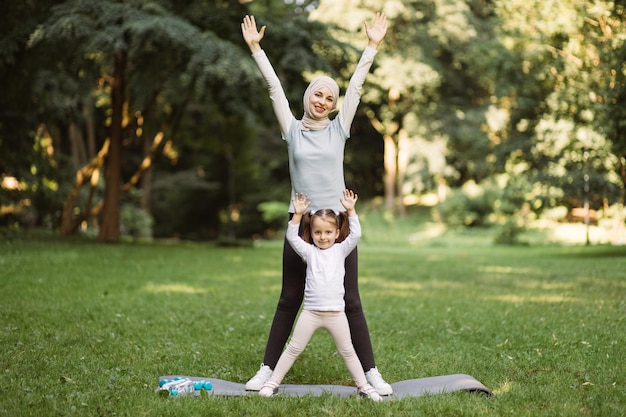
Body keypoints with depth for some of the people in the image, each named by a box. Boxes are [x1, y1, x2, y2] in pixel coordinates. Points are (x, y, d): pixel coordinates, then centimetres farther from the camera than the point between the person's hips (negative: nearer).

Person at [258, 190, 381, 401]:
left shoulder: (340, 250, 6)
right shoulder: (309, 251, 5)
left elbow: (355, 234, -6)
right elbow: (292, 237, -5)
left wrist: (351, 211, -14)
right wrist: (297, 215, -14)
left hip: (336, 313, 0)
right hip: (310, 312, 0)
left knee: (347, 351, 11)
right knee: (293, 349, 6)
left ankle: (363, 385, 21)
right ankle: (273, 382, 13)